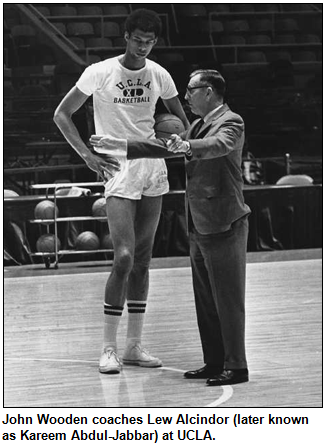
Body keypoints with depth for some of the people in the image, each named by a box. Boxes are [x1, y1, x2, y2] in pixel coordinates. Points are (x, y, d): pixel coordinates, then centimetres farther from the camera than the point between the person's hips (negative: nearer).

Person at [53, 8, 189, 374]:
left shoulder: (158, 75, 5)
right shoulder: (100, 73, -7)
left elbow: (180, 119, 20)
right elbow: (62, 115, -2)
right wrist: (87, 155, -11)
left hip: (153, 168, 5)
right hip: (118, 171, -5)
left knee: (142, 260, 8)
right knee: (124, 257, -14)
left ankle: (134, 346, 14)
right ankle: (108, 347, -5)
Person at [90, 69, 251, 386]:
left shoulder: (231, 122, -10)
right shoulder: (198, 126, 18)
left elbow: (219, 145, -31)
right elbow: (164, 147, 21)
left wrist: (187, 146, -49)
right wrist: (119, 146, 15)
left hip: (223, 225, -9)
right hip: (199, 227, 10)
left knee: (228, 299, -6)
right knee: (205, 300, 13)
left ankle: (235, 366, -1)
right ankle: (214, 362, 19)